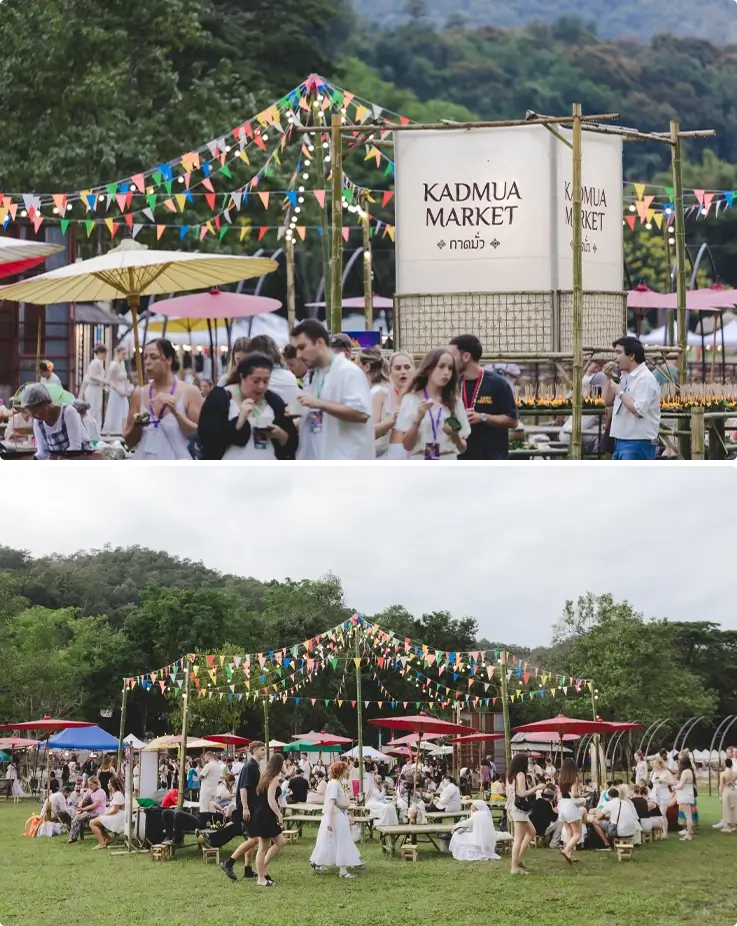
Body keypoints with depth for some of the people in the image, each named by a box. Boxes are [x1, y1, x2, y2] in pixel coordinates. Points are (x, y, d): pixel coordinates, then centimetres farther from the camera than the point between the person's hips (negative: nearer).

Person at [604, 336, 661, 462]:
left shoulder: (645, 379, -14)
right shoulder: (625, 377, 15)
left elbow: (639, 410, -24)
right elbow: (608, 402, 20)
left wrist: (619, 392, -15)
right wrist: (609, 378, 8)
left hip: (638, 444, -10)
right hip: (621, 441, 10)